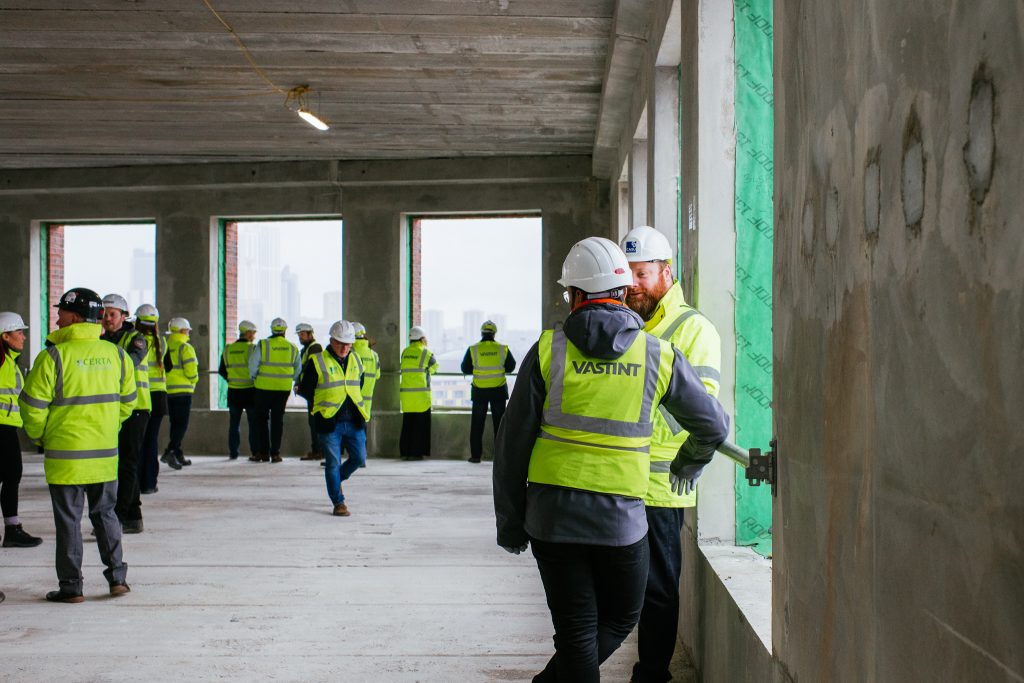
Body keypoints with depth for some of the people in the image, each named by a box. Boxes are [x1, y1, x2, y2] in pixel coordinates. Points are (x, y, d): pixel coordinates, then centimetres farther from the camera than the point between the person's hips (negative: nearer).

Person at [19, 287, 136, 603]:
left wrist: (39, 436, 6)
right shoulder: (115, 354, 2)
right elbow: (127, 400, 10)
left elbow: (32, 405, -11)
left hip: (65, 455, -4)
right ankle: (117, 578, 16)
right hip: (105, 454, 4)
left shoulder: (54, 356, -13)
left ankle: (71, 586, 9)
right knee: (105, 515, 16)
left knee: (68, 520, 5)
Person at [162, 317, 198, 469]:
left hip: (167, 391, 7)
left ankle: (178, 455, 16)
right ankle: (169, 452, -21)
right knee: (182, 424, -6)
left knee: (175, 423, 14)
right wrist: (194, 381, 3)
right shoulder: (185, 348, -10)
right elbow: (191, 371, -16)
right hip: (182, 391, -7)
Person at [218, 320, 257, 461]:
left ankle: (233, 452, 9)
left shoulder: (227, 350, 4)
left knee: (234, 423, 10)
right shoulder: (252, 349, -10)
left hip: (233, 391, 4)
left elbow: (222, 371, 10)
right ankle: (255, 452, 1)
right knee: (254, 423, 4)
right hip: (250, 391, -4)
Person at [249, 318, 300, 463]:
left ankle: (263, 452, 7)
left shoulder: (263, 344, -8)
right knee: (278, 420, 8)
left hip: (264, 387, -2)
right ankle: (275, 453, 6)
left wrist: (254, 378, 8)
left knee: (262, 419, 8)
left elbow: (253, 364, -8)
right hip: (283, 389, 2)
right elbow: (297, 370, 10)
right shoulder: (292, 348, 2)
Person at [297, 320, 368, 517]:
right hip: (329, 423, -5)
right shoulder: (317, 362, -5)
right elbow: (305, 390, 0)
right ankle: (338, 503, 11)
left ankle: (336, 479, 31)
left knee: (359, 459, 4)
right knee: (333, 463, 0)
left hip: (354, 422, 5)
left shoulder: (356, 361, 11)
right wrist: (325, 402, 4)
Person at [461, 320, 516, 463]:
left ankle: (475, 455, 6)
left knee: (477, 424, 8)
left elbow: (465, 369, 0)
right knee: (499, 423, 9)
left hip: (479, 391, -1)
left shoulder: (473, 350, -7)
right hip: (499, 390, 1)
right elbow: (511, 367, 5)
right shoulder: (503, 349, -4)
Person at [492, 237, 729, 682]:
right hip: (621, 516, 0)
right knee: (620, 617, 21)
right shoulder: (659, 356, 0)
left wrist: (509, 523, 9)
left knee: (576, 631, 9)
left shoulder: (548, 351, -2)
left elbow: (513, 444, -1)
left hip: (552, 512, 1)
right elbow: (713, 426, 11)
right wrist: (690, 464, 33)